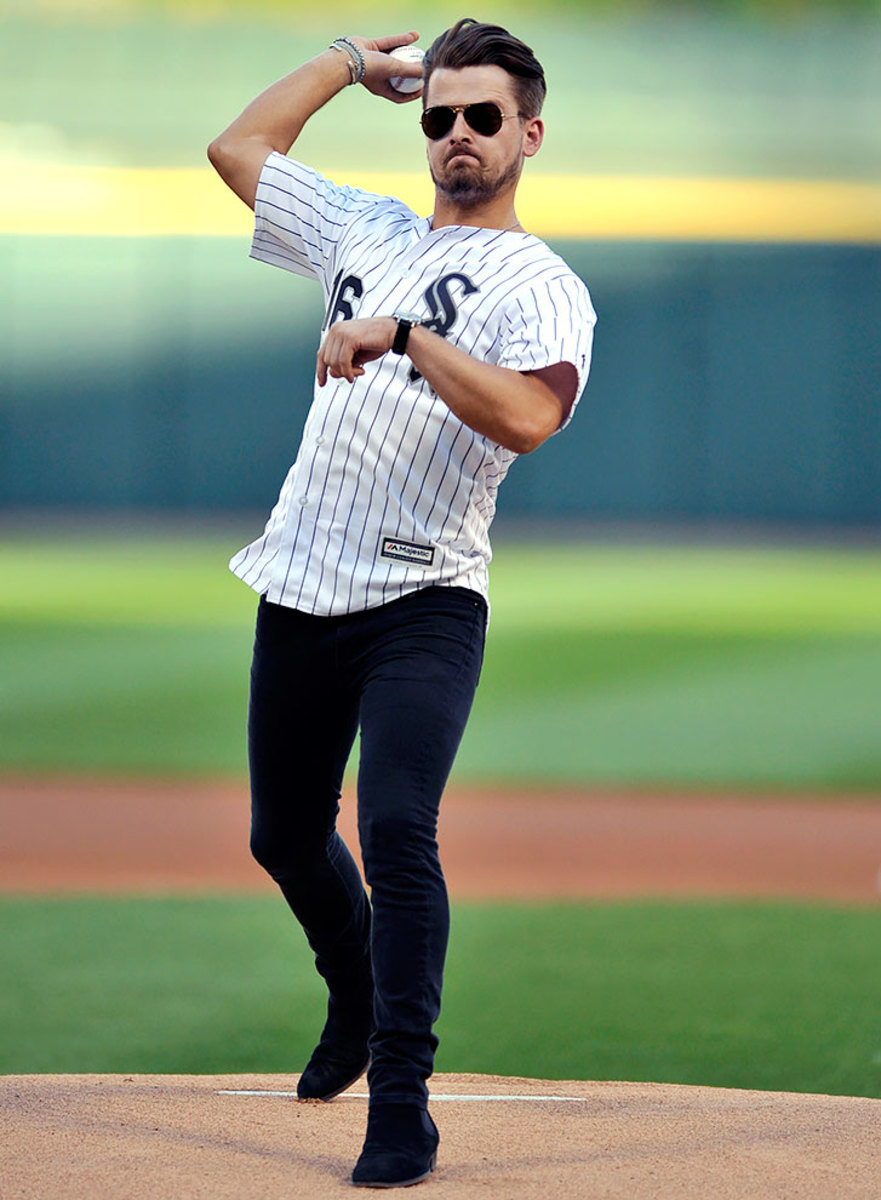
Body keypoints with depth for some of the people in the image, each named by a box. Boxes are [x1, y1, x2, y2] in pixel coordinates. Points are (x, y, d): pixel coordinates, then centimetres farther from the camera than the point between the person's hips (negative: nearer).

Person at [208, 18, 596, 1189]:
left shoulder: (542, 286, -4)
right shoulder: (367, 232, 15)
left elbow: (528, 415, -23)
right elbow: (240, 144, 22)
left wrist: (404, 336, -27)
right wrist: (356, 61, 22)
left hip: (423, 602, -6)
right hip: (300, 594, 6)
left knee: (396, 830, -21)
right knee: (285, 837, 15)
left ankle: (401, 1103, -16)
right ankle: (358, 1004, 41)